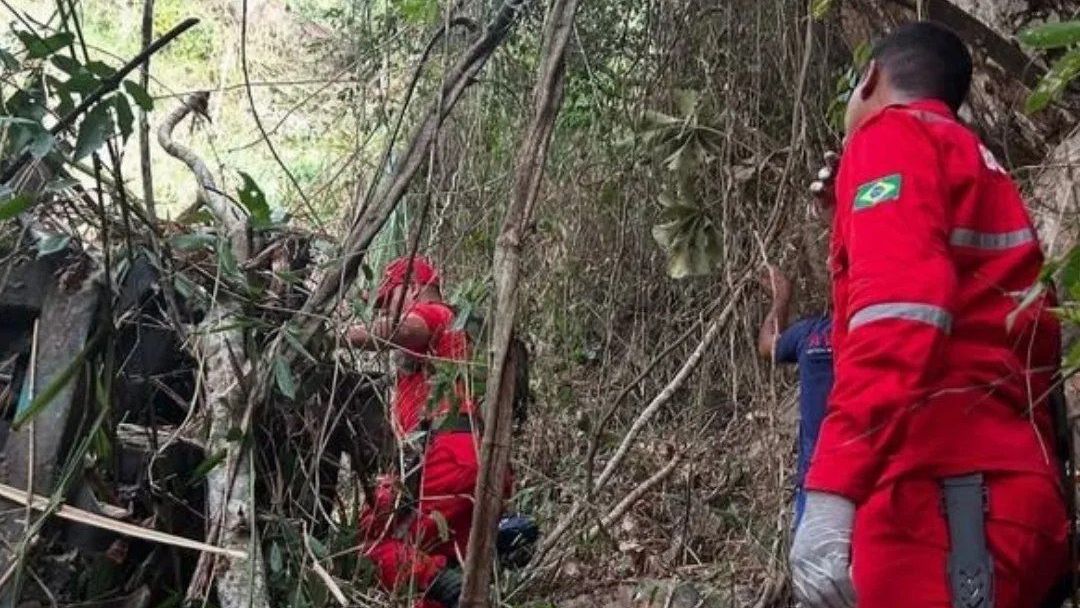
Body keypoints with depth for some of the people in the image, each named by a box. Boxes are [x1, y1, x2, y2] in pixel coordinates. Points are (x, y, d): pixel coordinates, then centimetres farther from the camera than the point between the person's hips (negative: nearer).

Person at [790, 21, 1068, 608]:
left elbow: (897, 317, -17)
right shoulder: (981, 170, 28)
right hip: (1010, 494, 9)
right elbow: (1031, 348, 24)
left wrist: (830, 491, -24)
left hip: (944, 497, -9)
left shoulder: (892, 137, 1)